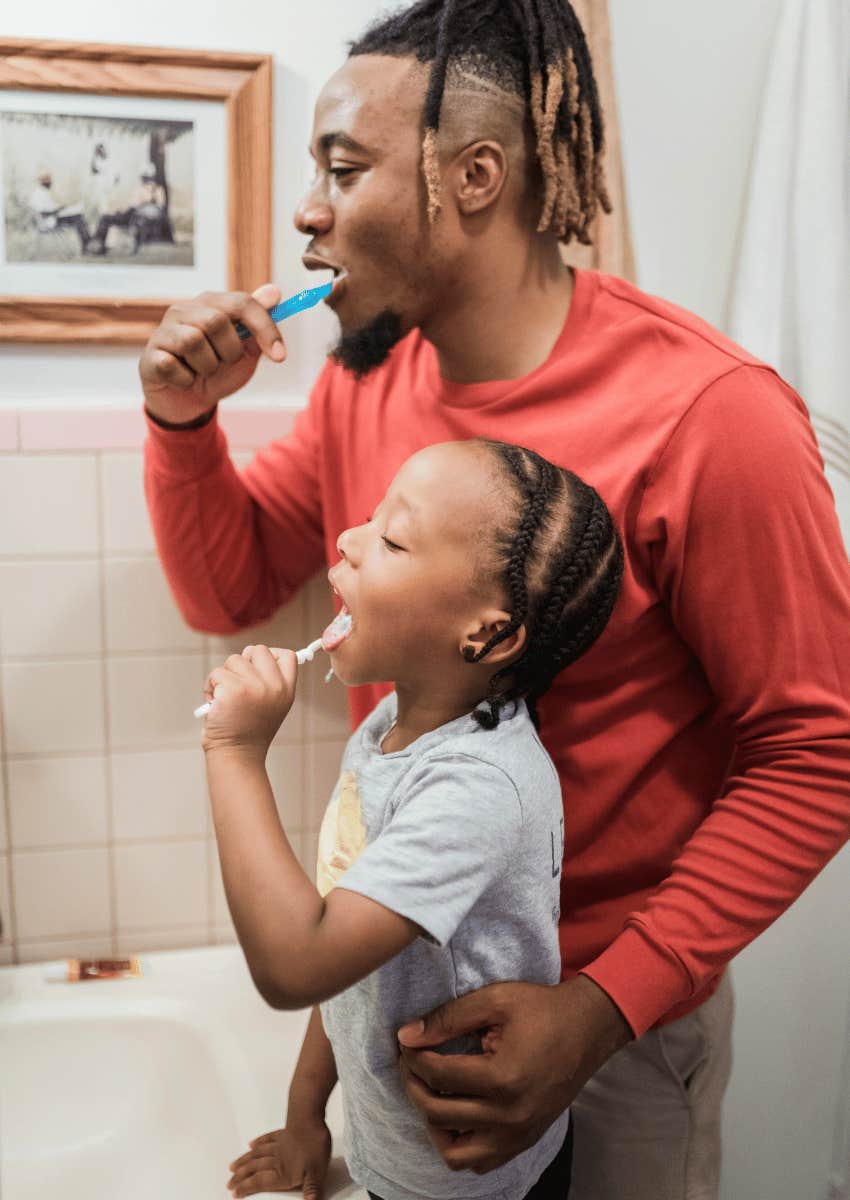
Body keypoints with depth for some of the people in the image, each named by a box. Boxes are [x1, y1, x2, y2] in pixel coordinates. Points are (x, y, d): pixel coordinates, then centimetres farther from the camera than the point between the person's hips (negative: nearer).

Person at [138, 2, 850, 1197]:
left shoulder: (710, 414, -26)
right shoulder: (364, 378, -5)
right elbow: (227, 592, 5)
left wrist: (604, 1010, -25)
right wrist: (184, 421, -14)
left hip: (621, 992, -5)